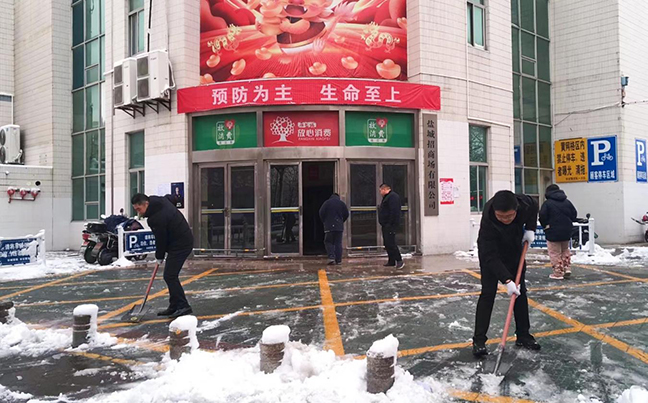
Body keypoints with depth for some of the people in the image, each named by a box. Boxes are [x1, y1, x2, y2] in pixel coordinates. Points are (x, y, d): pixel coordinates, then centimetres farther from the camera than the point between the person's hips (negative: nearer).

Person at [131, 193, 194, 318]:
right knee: (170, 276, 13)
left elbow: (160, 239, -15)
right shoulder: (160, 200, 2)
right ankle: (174, 307, 17)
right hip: (184, 239, 10)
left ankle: (183, 307, -9)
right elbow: (170, 197, 25)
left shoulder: (157, 218, -25)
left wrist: (159, 257, 2)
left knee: (170, 276, -12)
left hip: (180, 244, -10)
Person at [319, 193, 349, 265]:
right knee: (338, 243, 6)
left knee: (328, 242, 6)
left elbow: (321, 213, -5)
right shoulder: (342, 203, 7)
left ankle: (331, 257, -12)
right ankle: (338, 260, 4)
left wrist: (324, 222, 8)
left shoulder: (327, 203, 0)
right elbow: (346, 214, 5)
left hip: (329, 226, -2)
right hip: (339, 226, 2)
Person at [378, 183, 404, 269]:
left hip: (390, 226, -11)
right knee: (387, 244, 12)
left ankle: (399, 261, -11)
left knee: (390, 243, -14)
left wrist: (390, 224, -25)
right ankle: (391, 261, 17)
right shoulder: (387, 197, 22)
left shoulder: (393, 197, -13)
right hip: (386, 226, 11)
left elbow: (394, 212, -23)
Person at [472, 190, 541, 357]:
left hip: (515, 250, 5)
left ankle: (523, 335, 19)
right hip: (490, 253, -5)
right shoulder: (488, 221, -40)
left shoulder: (524, 203, -29)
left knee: (521, 291, 7)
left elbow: (534, 207, -1)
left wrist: (530, 229, -12)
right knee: (488, 293, -11)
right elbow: (491, 257, -36)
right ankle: (479, 340, -7)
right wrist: (507, 280, -41)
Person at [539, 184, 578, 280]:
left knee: (555, 253, 3)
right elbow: (574, 214, 9)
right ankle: (567, 269, 17)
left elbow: (542, 216, -16)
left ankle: (558, 273, 3)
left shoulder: (547, 203, -11)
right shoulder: (567, 202, 6)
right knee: (565, 250, 24)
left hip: (553, 232, -5)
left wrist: (545, 225, 1)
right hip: (566, 232, 6)